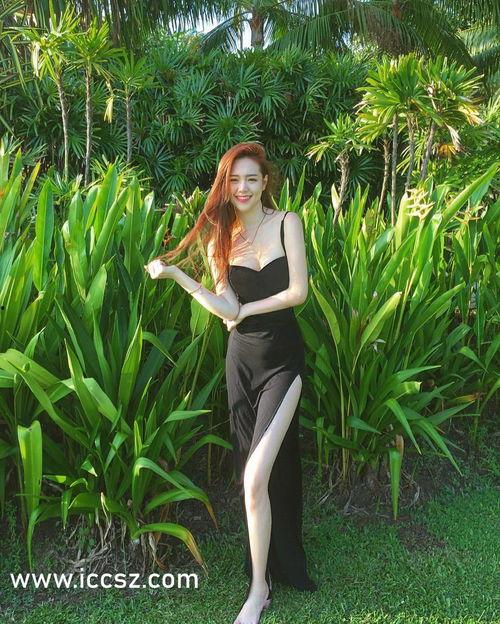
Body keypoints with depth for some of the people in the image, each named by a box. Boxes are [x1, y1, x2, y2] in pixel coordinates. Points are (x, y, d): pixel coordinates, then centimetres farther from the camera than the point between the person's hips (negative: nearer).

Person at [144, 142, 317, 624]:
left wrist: (247, 309, -3)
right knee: (256, 472, 12)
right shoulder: (219, 240, 5)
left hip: (283, 357, -3)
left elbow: (298, 292, -10)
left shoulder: (286, 222, -3)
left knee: (257, 478, -12)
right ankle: (269, 568, 33)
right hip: (242, 358, 4)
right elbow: (227, 310, -6)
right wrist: (175, 274, -10)